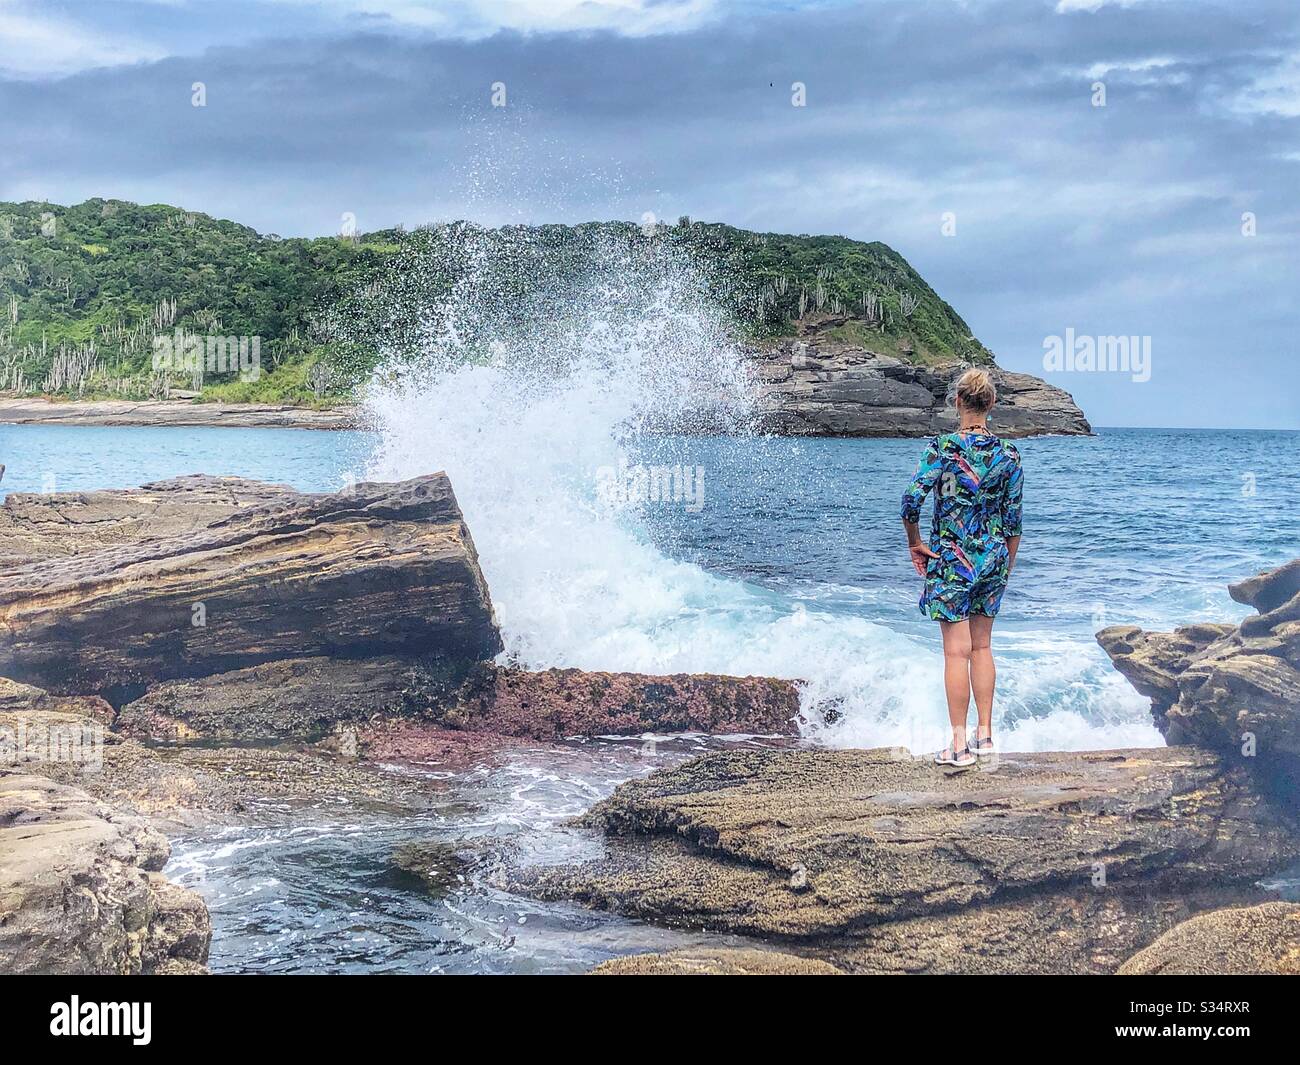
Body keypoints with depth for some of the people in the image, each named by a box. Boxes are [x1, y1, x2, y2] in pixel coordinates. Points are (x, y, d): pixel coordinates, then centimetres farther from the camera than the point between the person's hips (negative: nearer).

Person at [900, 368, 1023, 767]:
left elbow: (912, 499, -20)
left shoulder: (942, 448, -12)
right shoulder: (1008, 455, 0)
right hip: (993, 559, 4)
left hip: (952, 560, -4)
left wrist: (915, 544, -5)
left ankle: (959, 745, 0)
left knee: (956, 651, -1)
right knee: (982, 647, 15)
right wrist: (1005, 569, 16)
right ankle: (985, 735, 21)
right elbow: (1013, 521, 5)